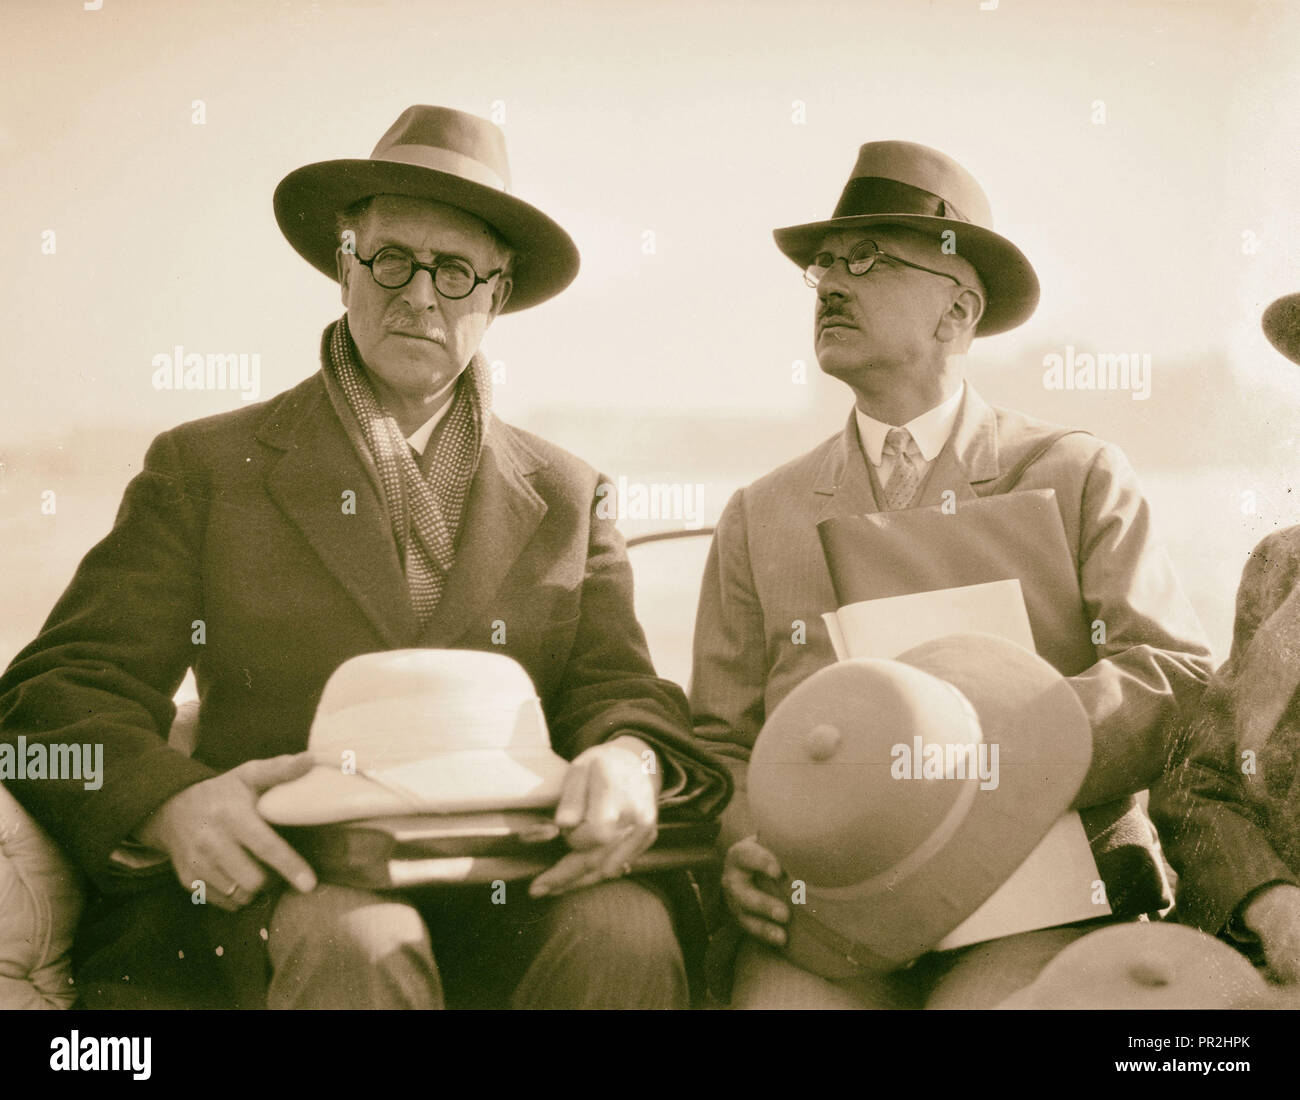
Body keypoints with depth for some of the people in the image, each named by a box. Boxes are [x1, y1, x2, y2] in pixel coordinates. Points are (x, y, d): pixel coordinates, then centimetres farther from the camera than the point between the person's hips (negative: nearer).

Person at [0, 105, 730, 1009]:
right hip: (281, 890, -2)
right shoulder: (205, 468, 11)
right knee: (358, 940, -36)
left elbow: (624, 693, 9)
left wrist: (629, 764, -18)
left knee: (626, 931, -30)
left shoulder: (569, 497, 18)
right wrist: (170, 801, -19)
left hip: (506, 891, 2)